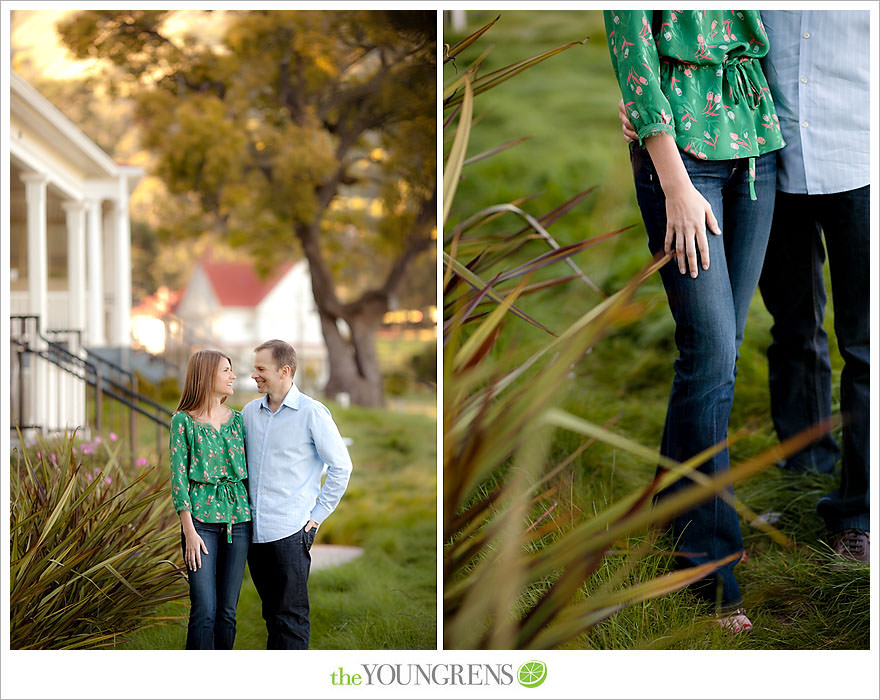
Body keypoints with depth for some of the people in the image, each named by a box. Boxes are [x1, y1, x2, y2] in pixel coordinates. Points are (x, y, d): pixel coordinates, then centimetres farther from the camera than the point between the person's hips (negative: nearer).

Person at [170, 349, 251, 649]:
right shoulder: (183, 421, -1)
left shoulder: (237, 420, 11)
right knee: (204, 610, -11)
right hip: (201, 518, -4)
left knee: (228, 610, 5)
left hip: (238, 520, 4)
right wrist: (189, 531, -10)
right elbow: (178, 478, -4)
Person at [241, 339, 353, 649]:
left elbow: (341, 466, -3)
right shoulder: (249, 412, 10)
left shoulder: (312, 413, -6)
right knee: (271, 610, 12)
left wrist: (318, 514, -3)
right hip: (254, 530, 5)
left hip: (290, 530, -5)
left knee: (290, 615, -3)